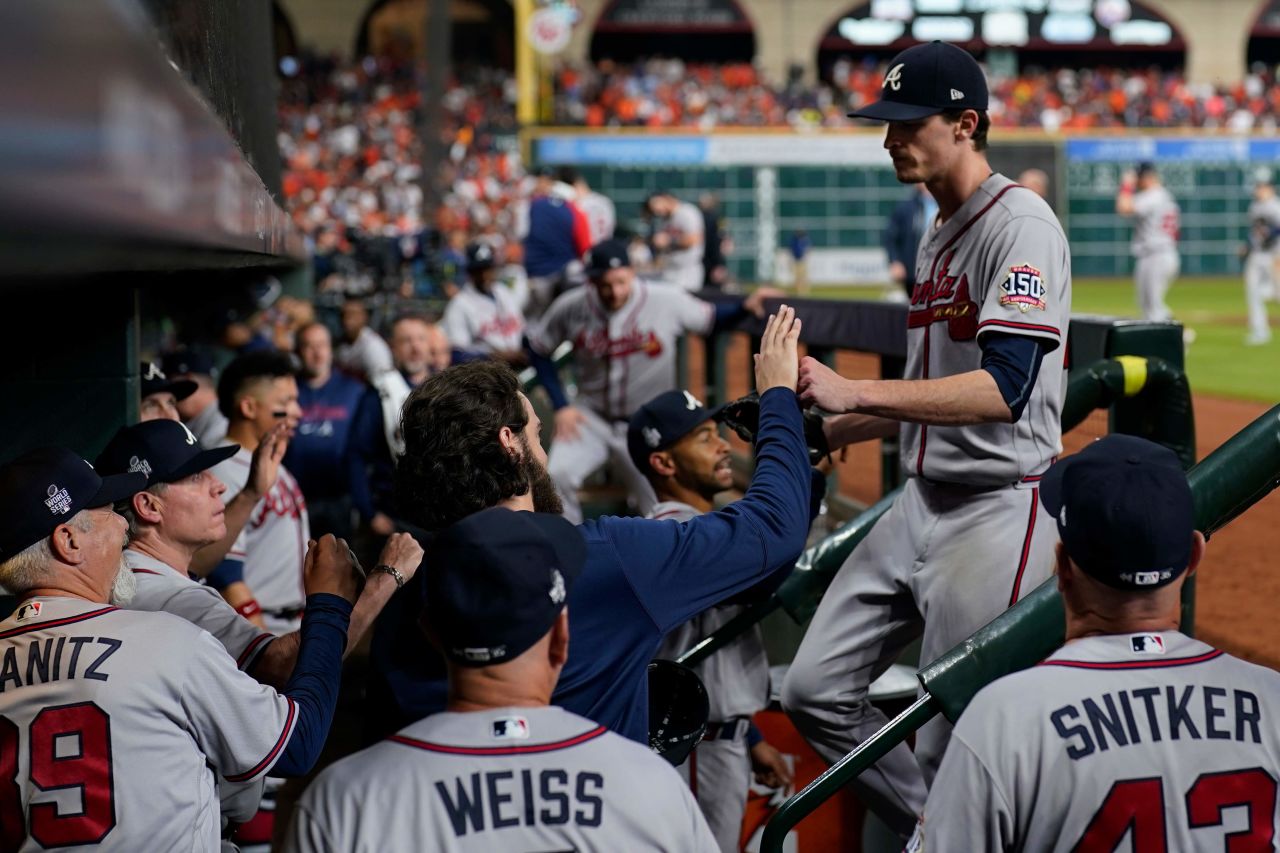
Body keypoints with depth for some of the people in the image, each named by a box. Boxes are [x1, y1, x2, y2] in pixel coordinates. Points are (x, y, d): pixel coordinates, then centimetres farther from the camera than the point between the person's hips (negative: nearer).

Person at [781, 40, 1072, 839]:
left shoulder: (1021, 225, -14)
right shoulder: (938, 235, 15)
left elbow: (1005, 389, -26)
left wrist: (856, 392, -29)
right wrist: (824, 431, 14)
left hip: (1000, 511, -9)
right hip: (923, 499, 9)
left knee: (955, 748, -6)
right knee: (816, 691, 6)